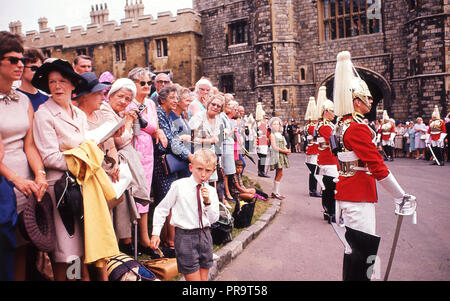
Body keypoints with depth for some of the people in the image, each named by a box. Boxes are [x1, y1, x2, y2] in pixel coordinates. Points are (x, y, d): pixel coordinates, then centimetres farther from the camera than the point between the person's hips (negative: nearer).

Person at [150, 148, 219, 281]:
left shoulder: (211, 191, 3)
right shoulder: (179, 186, -8)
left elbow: (213, 219, 0)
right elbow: (162, 209, -1)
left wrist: (208, 202, -16)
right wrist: (155, 233, -2)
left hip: (205, 235, 5)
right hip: (185, 236, -4)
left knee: (204, 279, 15)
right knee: (194, 279, -3)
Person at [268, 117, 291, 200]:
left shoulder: (280, 134, 17)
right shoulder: (272, 134, -7)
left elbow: (284, 145, 18)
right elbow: (274, 147, -15)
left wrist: (287, 150, -2)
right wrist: (284, 151, -15)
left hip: (282, 155, 8)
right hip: (276, 155, -8)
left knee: (278, 174, 9)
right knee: (280, 174, -10)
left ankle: (275, 192, 14)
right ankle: (275, 192, -3)